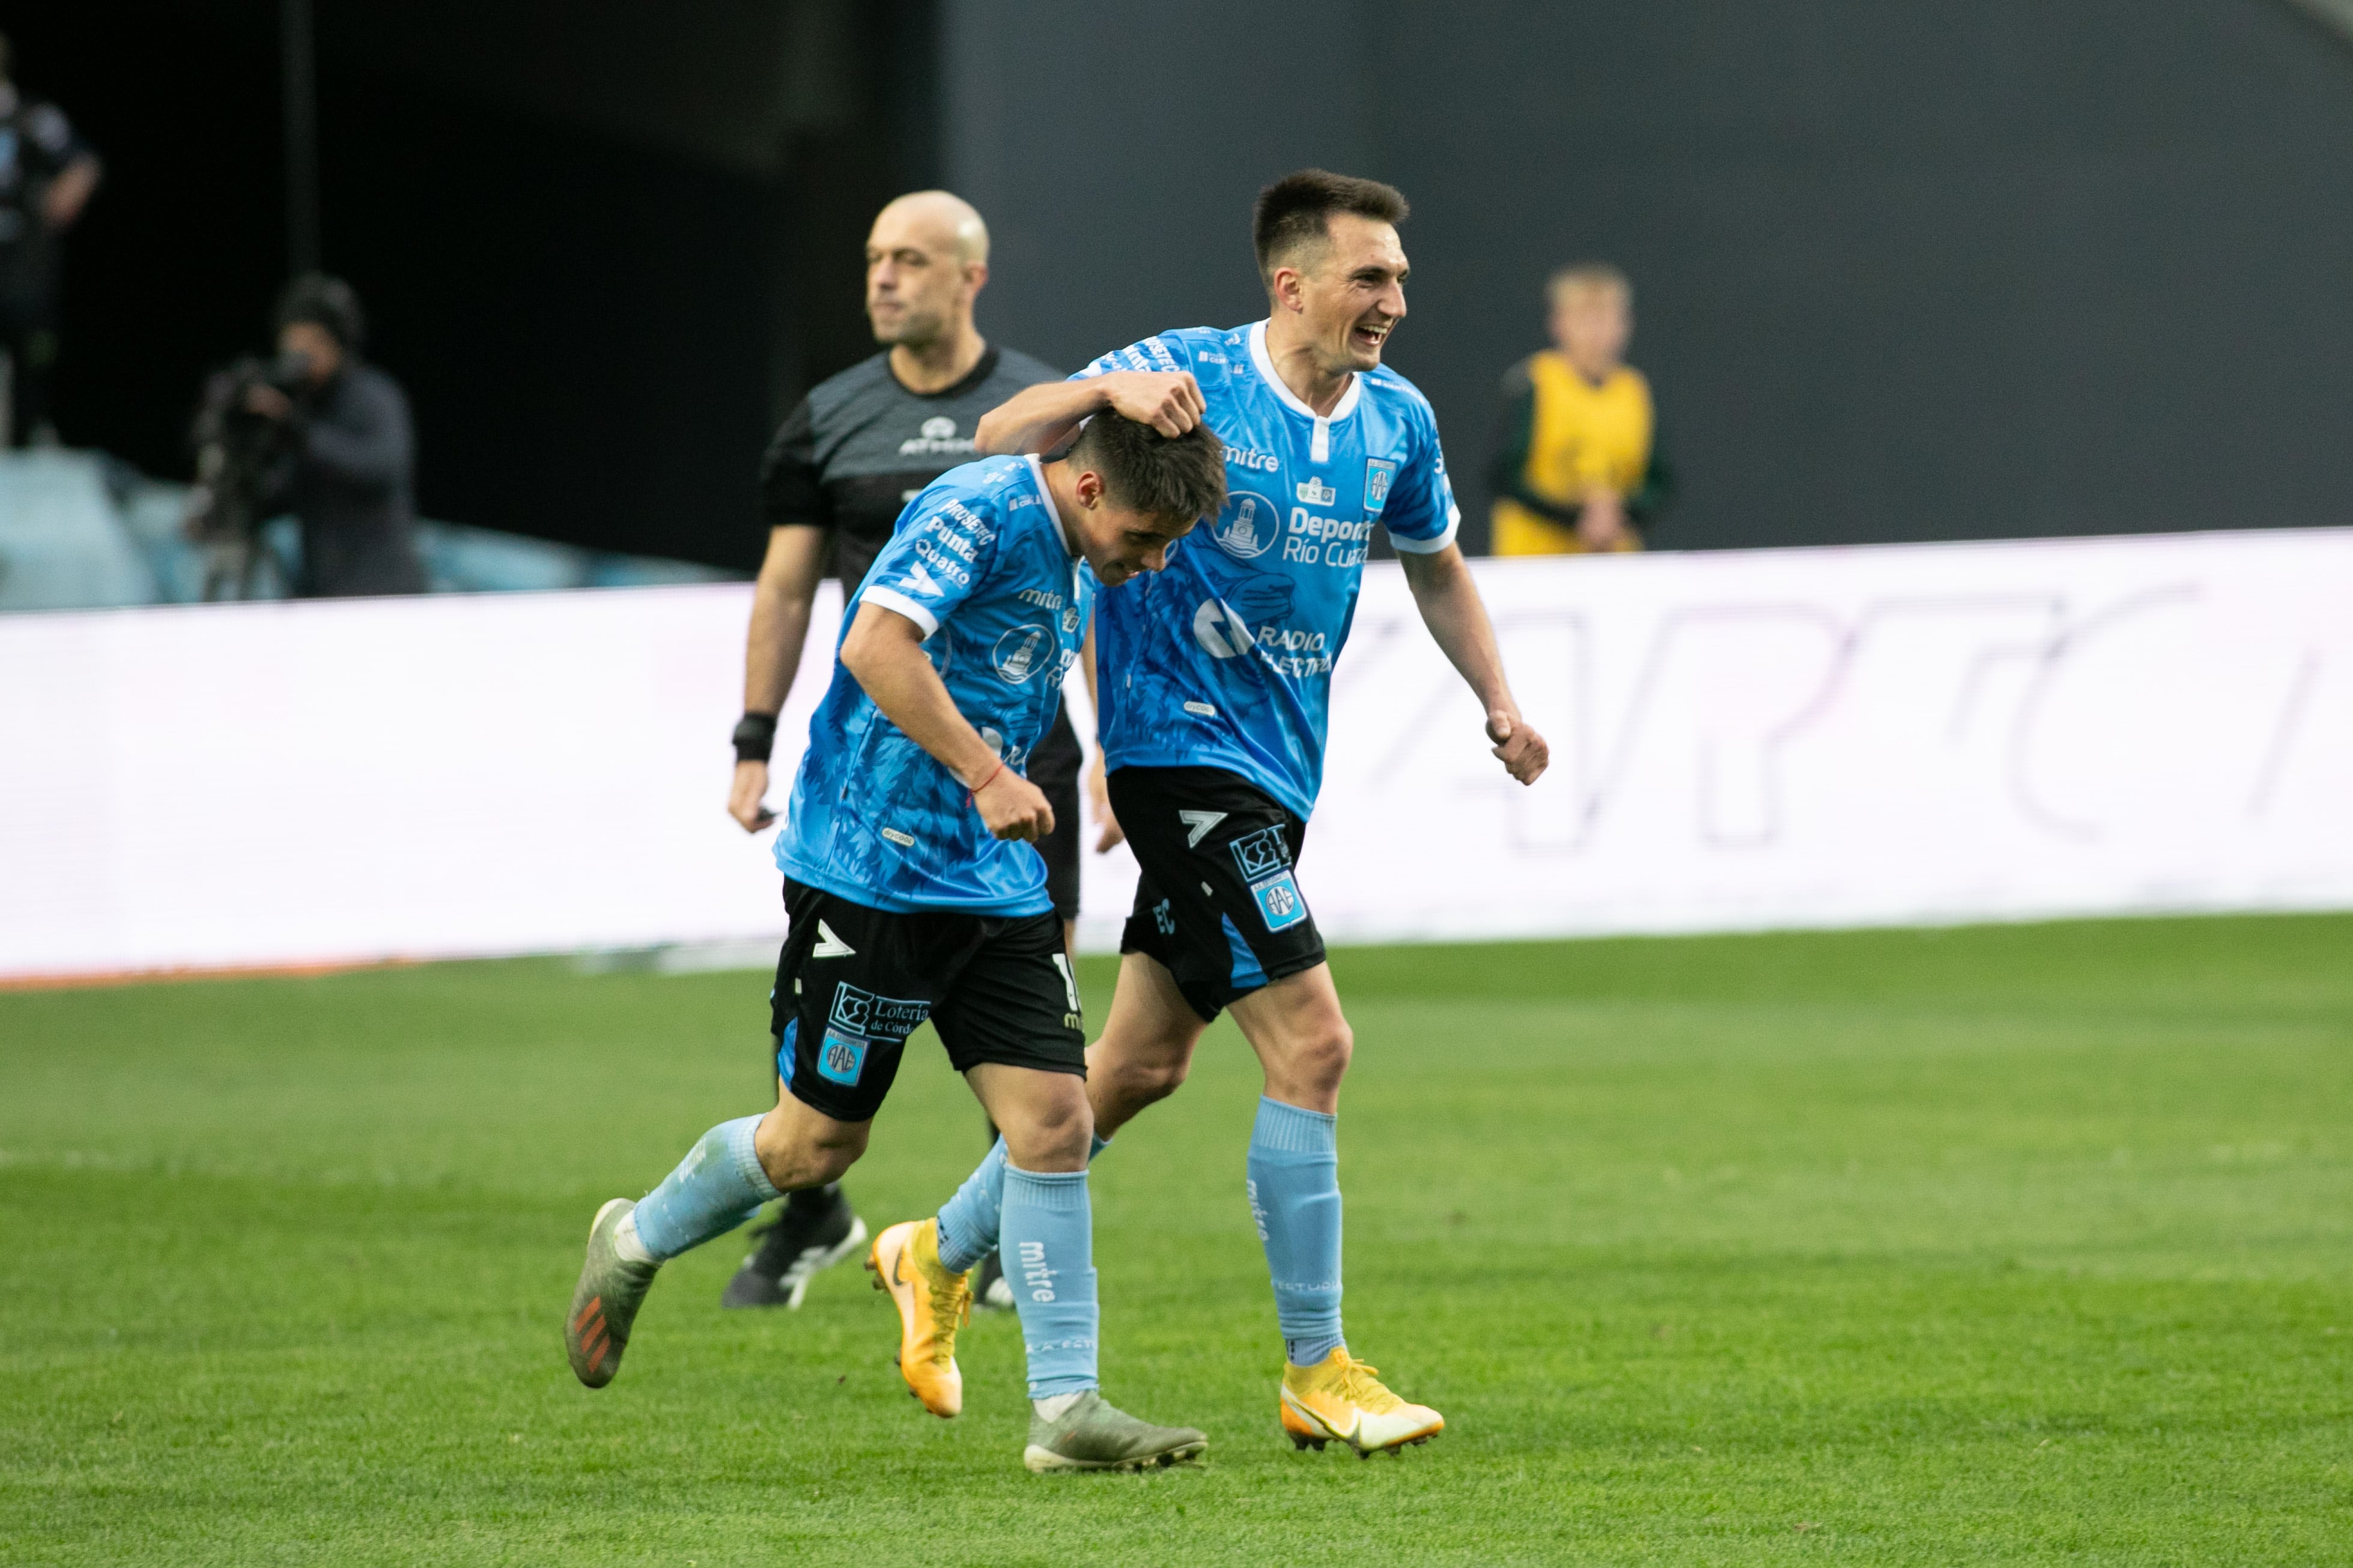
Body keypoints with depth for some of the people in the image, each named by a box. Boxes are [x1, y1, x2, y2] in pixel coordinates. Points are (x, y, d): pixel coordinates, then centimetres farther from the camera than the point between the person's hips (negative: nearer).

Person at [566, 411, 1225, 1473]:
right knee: (819, 1140, 3)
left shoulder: (1080, 572, 11)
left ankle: (1066, 1412, -2)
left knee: (1054, 1122, -4)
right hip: (871, 866, -8)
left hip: (995, 884, 8)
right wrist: (986, 773, -31)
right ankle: (634, 1246, 30)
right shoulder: (979, 511, -16)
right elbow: (875, 644, -29)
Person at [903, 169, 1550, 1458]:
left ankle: (944, 1251, 33)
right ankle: (1315, 1373, -7)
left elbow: (1434, 564, 23)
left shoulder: (1398, 421, 6)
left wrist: (1498, 700, 11)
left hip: (1277, 772, 8)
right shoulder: (1189, 375, -12)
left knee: (1142, 1063, 15)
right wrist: (1109, 391, -33)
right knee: (1310, 1045, -14)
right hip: (1183, 755, -8)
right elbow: (1000, 439, -15)